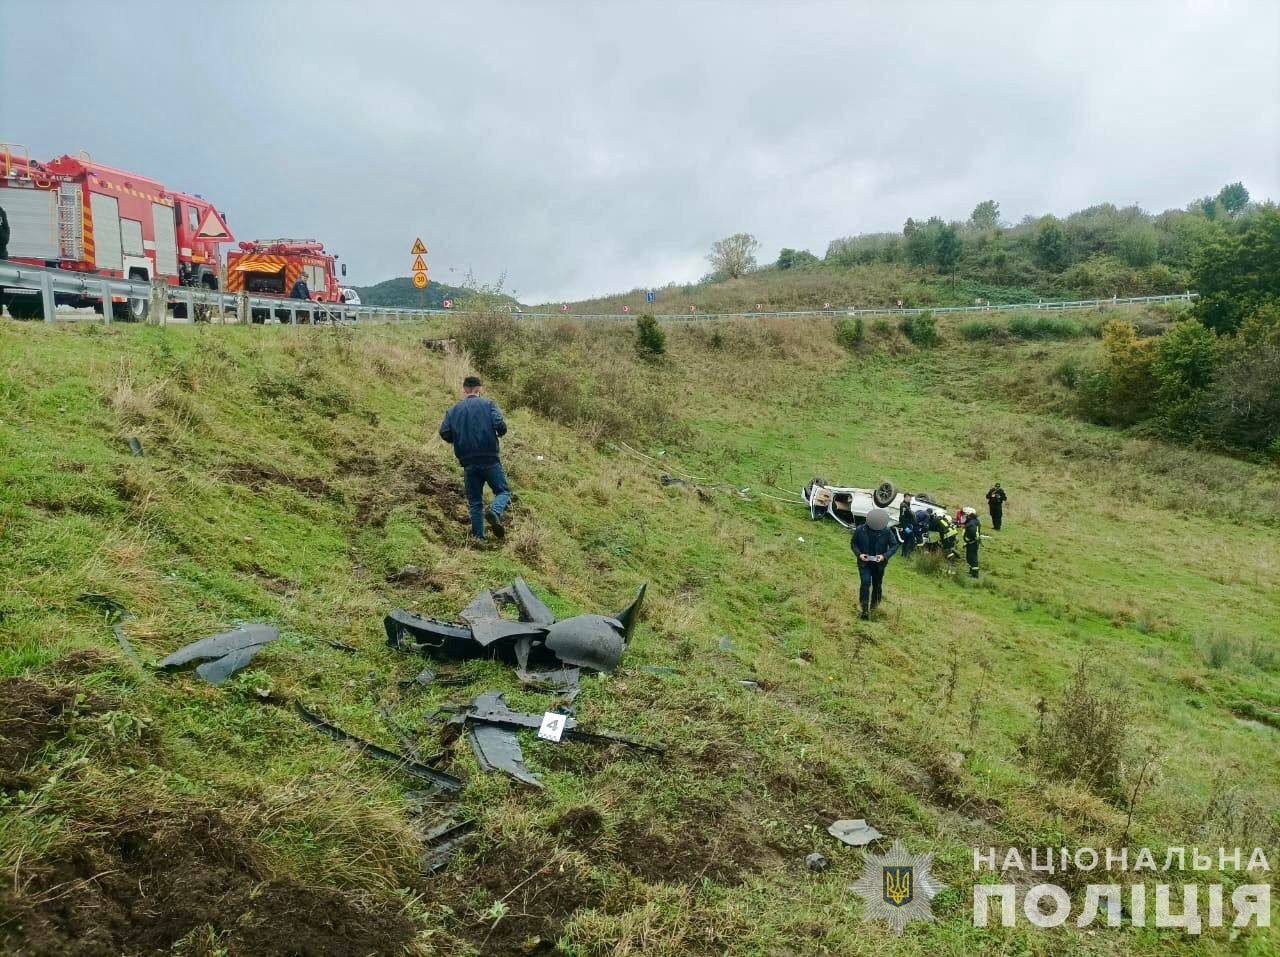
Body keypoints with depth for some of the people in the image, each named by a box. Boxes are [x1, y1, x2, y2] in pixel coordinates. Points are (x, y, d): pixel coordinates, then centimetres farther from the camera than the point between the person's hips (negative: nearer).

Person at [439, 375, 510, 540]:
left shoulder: (454, 410, 10)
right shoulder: (488, 404, 1)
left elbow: (444, 433, 1)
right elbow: (500, 425, -12)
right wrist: (500, 433, 10)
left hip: (468, 463, 3)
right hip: (490, 459, -3)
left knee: (475, 502, 11)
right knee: (503, 491, 8)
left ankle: (479, 537, 7)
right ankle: (495, 511, -22)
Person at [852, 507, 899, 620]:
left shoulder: (887, 531, -15)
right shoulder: (860, 530, -14)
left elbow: (894, 545, -5)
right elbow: (853, 544, 0)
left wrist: (885, 556, -20)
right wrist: (859, 554, -18)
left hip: (879, 564, 1)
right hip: (864, 563, -1)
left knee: (877, 585, 13)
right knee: (865, 582, -16)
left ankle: (873, 608, 35)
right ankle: (865, 610, -9)